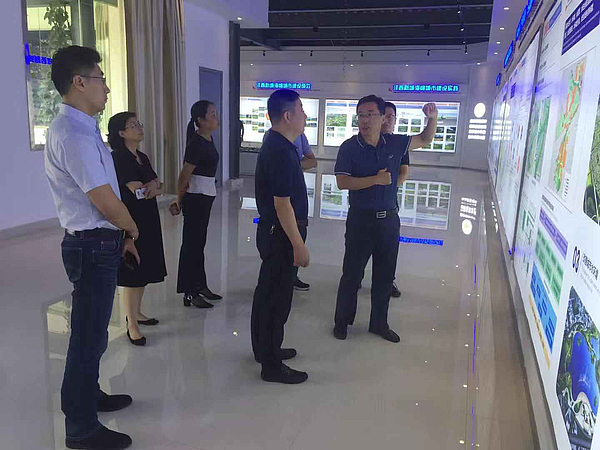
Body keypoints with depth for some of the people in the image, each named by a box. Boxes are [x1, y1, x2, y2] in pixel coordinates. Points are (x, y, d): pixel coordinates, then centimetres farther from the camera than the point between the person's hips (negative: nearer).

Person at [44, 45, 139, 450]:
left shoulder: (82, 129, 12)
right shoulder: (73, 133, -20)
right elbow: (105, 201, -22)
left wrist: (122, 236, 15)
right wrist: (132, 229, -3)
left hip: (99, 243, 10)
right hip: (92, 247, -10)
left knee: (92, 331, 24)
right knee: (89, 336, 3)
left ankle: (89, 396, 44)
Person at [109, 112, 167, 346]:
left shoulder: (142, 157, 13)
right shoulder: (118, 158, -13)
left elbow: (157, 186, 7)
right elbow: (137, 191, -19)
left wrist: (153, 184, -15)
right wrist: (155, 187, -1)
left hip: (148, 221, 8)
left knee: (145, 271, 15)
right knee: (132, 274, -3)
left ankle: (136, 312, 30)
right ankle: (132, 326, 6)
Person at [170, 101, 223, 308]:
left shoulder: (208, 139, 9)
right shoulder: (197, 143, -19)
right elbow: (184, 176, -17)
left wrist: (181, 199, 12)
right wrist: (179, 201, -5)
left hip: (206, 196, 9)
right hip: (195, 197, -9)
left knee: (199, 242, 16)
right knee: (192, 244, -2)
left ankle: (201, 286, 28)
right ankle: (190, 294, 7)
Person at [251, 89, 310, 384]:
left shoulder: (275, 145, 9)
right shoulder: (281, 152, -23)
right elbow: (282, 204, -25)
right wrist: (299, 246, -22)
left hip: (273, 232, 11)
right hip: (281, 235, -11)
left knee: (269, 293, 20)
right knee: (277, 297, 0)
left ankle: (267, 348, 37)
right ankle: (272, 365, 14)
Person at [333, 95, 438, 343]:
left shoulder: (395, 143, 1)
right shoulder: (349, 148, -10)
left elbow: (425, 140, 15)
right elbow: (342, 182, -19)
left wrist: (433, 118, -3)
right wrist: (376, 179, -24)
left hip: (389, 219, 4)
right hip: (361, 219, -4)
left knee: (385, 275, 14)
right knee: (352, 272, 6)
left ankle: (379, 323, 31)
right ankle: (342, 321, 25)